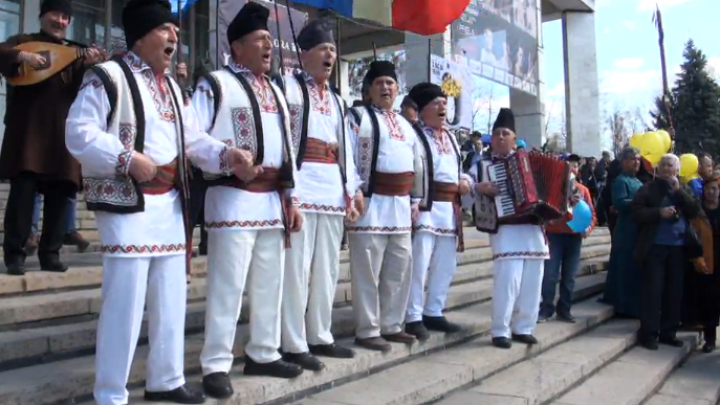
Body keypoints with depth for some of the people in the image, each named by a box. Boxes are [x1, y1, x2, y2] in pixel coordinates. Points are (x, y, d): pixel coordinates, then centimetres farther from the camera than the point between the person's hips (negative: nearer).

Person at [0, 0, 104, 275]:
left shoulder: (74, 53, 16)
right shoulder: (23, 41, 10)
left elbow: (79, 91, 2)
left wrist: (88, 66, -15)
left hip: (61, 131, 3)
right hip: (27, 127, -3)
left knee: (59, 192, 2)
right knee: (23, 187, -9)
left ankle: (50, 254, 10)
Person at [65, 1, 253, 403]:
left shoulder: (172, 87, 18)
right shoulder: (108, 76, -7)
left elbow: (192, 138, 16)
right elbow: (80, 133, -13)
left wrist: (226, 154, -2)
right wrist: (129, 159, -21)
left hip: (170, 203, 8)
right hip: (128, 203, -8)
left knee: (171, 297, 13)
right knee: (125, 301, -6)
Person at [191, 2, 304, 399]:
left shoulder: (274, 91, 19)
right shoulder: (215, 84, -2)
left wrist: (291, 197, 14)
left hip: (272, 200, 7)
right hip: (233, 198, -7)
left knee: (269, 283, 13)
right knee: (227, 285, -5)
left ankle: (263, 354, 27)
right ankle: (216, 365, 5)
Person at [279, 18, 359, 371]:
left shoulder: (337, 100, 23)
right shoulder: (289, 86, 2)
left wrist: (350, 194, 12)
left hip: (332, 190, 7)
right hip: (300, 187, -7)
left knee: (327, 269, 11)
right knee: (297, 268, -6)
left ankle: (320, 337, 22)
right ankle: (294, 345, 2)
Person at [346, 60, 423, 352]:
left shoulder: (405, 125, 21)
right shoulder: (358, 117, -1)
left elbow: (417, 164, 22)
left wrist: (415, 200, 16)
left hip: (401, 204, 8)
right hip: (371, 202, -7)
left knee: (399, 269, 11)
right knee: (368, 270, -4)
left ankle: (391, 326, 23)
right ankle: (367, 331, 4)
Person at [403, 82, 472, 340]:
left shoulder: (450, 138, 21)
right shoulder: (414, 133, -5)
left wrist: (465, 180, 7)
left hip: (450, 207, 9)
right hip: (425, 206, -9)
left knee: (446, 264, 13)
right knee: (419, 263, -9)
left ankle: (433, 313, 24)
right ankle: (413, 317, -1)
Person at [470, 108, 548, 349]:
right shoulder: (482, 165, 9)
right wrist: (479, 188, -17)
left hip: (533, 227, 5)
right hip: (505, 227, -5)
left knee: (532, 281, 5)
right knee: (508, 278, -15)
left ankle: (523, 328, 16)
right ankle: (500, 331, -5)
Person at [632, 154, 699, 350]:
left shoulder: (684, 190, 15)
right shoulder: (648, 188, 4)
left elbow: (695, 211, 1)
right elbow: (636, 211, -6)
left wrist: (679, 190, -6)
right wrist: (659, 212, -18)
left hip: (678, 248, 4)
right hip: (654, 247, -4)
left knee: (674, 291, 7)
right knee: (653, 290, -4)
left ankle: (668, 332, 17)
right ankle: (648, 333, 1)